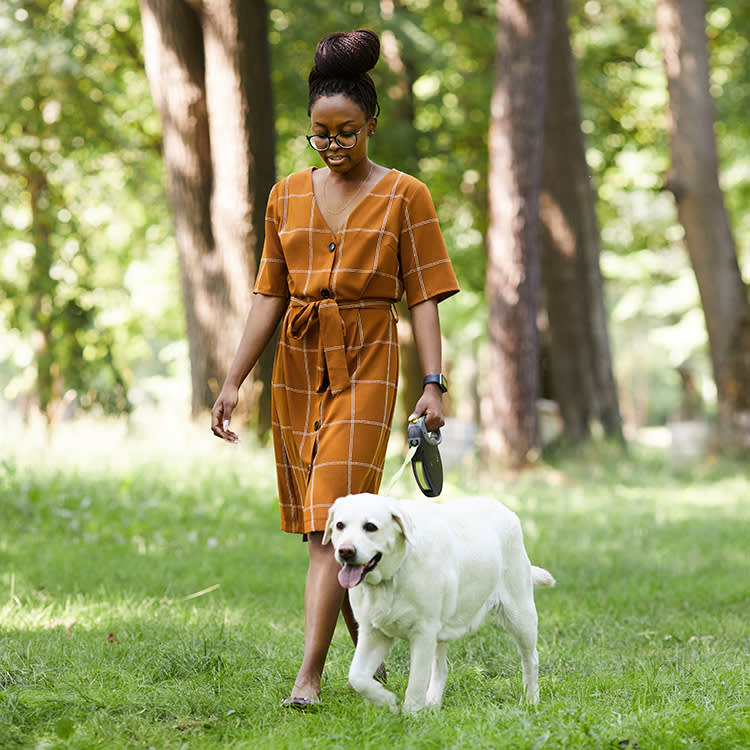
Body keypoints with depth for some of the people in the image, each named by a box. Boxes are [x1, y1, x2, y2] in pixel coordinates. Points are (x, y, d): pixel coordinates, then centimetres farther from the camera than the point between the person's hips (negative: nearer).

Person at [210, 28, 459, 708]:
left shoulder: (405, 196, -1)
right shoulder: (287, 196, 9)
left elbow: (423, 297, -3)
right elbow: (269, 296, 10)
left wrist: (434, 384, -13)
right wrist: (233, 382, 4)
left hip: (365, 366, -4)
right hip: (296, 366, 4)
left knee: (334, 521, -13)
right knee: (319, 528, 8)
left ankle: (310, 673, -15)